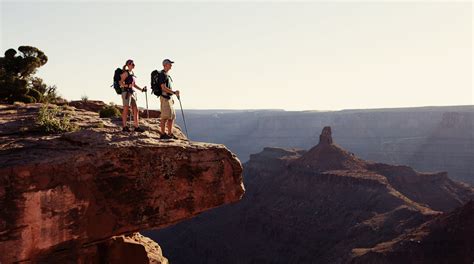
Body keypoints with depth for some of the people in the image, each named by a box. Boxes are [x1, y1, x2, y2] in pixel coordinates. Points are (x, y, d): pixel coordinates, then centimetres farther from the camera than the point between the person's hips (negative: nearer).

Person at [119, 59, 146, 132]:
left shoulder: (132, 73, 18)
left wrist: (141, 89, 18)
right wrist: (128, 86, -26)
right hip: (126, 92, -8)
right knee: (126, 109, -4)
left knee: (135, 110, 4)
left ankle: (136, 126, 7)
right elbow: (120, 83, -13)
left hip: (132, 92, 8)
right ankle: (124, 127, 2)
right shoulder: (126, 73, -7)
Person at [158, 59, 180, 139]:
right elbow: (164, 88, -19)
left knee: (172, 116, 9)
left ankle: (170, 134, 13)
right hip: (164, 97, -10)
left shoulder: (167, 75, 19)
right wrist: (174, 92, -20)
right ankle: (163, 134, -4)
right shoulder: (162, 74, -11)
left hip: (169, 98, 10)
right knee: (165, 116, -9)